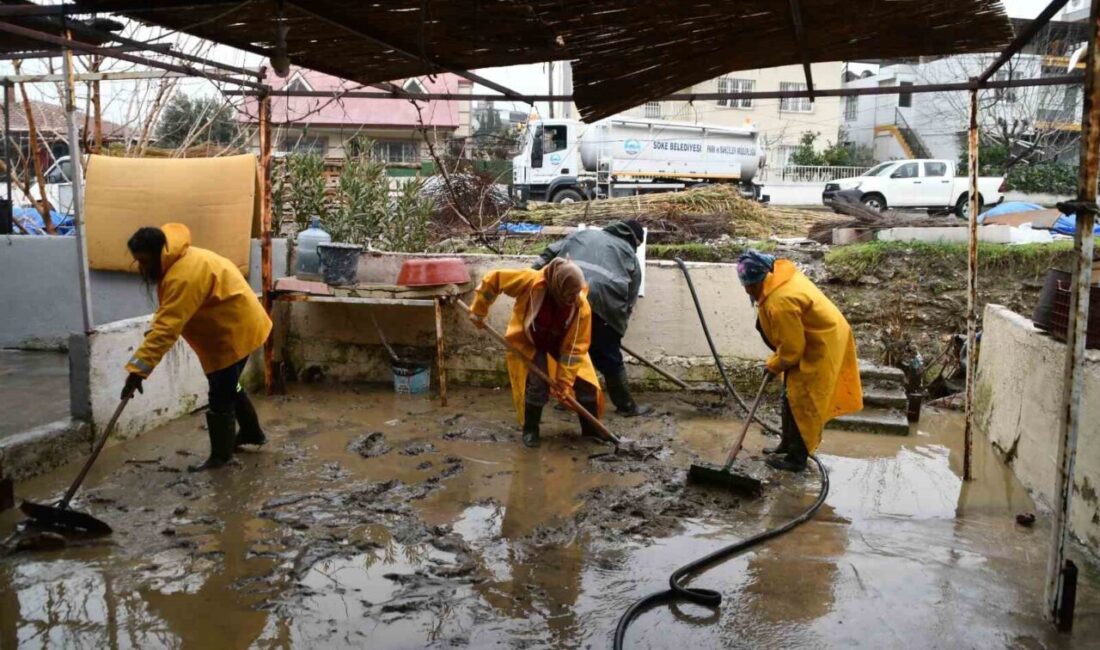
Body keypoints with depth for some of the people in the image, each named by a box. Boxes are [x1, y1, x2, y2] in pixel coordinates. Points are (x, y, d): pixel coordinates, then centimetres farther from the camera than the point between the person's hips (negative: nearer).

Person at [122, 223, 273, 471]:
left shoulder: (185, 275, -29)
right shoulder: (178, 262, 5)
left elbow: (167, 329, -34)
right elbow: (169, 318, 18)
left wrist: (138, 369, -35)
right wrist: (152, 332, 2)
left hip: (236, 331, -10)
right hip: (231, 328, 10)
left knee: (220, 395, -1)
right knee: (227, 386, 23)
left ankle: (221, 455, 12)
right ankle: (252, 432, 39)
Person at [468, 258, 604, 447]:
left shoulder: (582, 307, -28)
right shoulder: (531, 281, -33)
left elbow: (575, 346, -20)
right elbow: (493, 279, -21)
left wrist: (564, 379, -19)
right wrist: (478, 311, -12)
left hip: (564, 348, 2)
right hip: (531, 345, -2)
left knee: (587, 387, -2)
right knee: (537, 387, -16)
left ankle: (592, 431, 19)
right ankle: (530, 430, 9)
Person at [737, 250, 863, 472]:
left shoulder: (780, 302, -33)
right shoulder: (781, 273, -3)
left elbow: (792, 348, -24)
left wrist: (773, 365, -6)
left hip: (821, 347, -10)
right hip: (817, 338, 10)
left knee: (801, 402, -1)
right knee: (791, 396, 18)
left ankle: (796, 458, 9)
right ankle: (787, 444, 31)